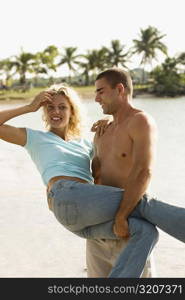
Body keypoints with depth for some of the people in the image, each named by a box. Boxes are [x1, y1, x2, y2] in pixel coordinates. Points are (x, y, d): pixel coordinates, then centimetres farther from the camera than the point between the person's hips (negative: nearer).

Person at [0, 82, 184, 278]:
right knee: (141, 202, -15)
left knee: (146, 231, -21)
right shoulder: (35, 138, 22)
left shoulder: (83, 144, 35)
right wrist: (29, 107, 14)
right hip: (67, 198, -6)